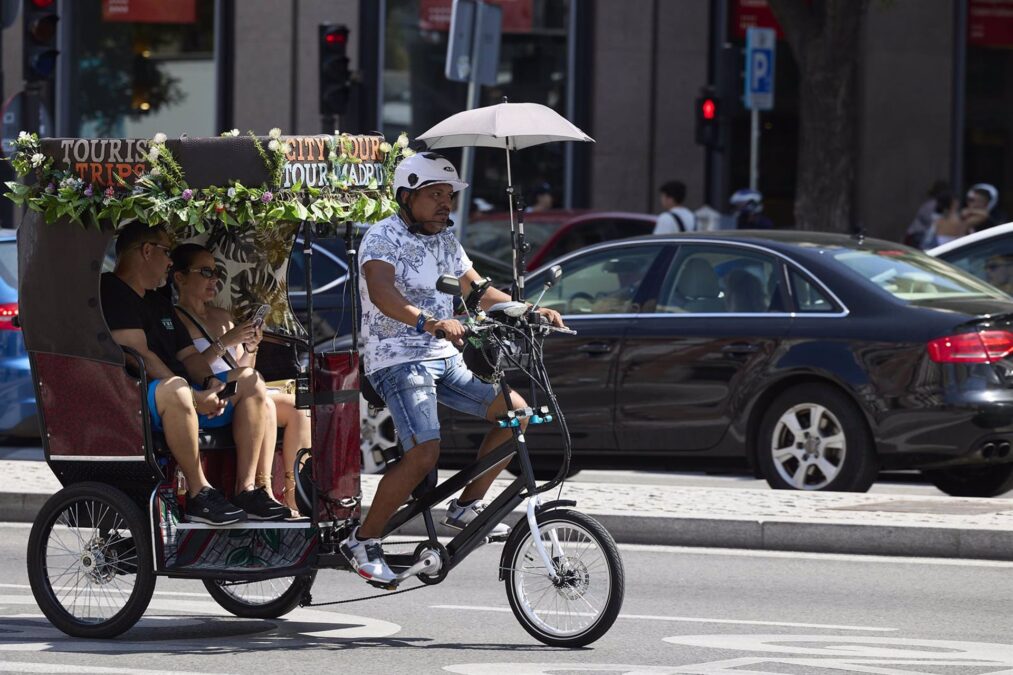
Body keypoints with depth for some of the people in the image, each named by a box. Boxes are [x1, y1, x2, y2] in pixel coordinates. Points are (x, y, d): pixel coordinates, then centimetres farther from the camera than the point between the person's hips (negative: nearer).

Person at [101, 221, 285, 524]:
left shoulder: (159, 303, 26)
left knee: (249, 381, 2)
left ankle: (246, 489, -8)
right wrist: (194, 397, -21)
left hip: (179, 397, 10)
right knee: (173, 389, -40)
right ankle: (199, 493, -32)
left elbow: (188, 355, 22)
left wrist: (210, 382, -3)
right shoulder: (112, 292, -7)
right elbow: (139, 356, -18)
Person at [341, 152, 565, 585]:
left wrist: (530, 312, 5)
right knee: (424, 453, -26)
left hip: (444, 358, 9)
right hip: (398, 359, -9)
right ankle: (362, 542, -14)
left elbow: (479, 291, 20)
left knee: (515, 410, -2)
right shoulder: (383, 238, -11)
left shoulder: (444, 242, 16)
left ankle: (466, 507, 7)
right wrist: (429, 321, -45)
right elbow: (382, 292, -29)